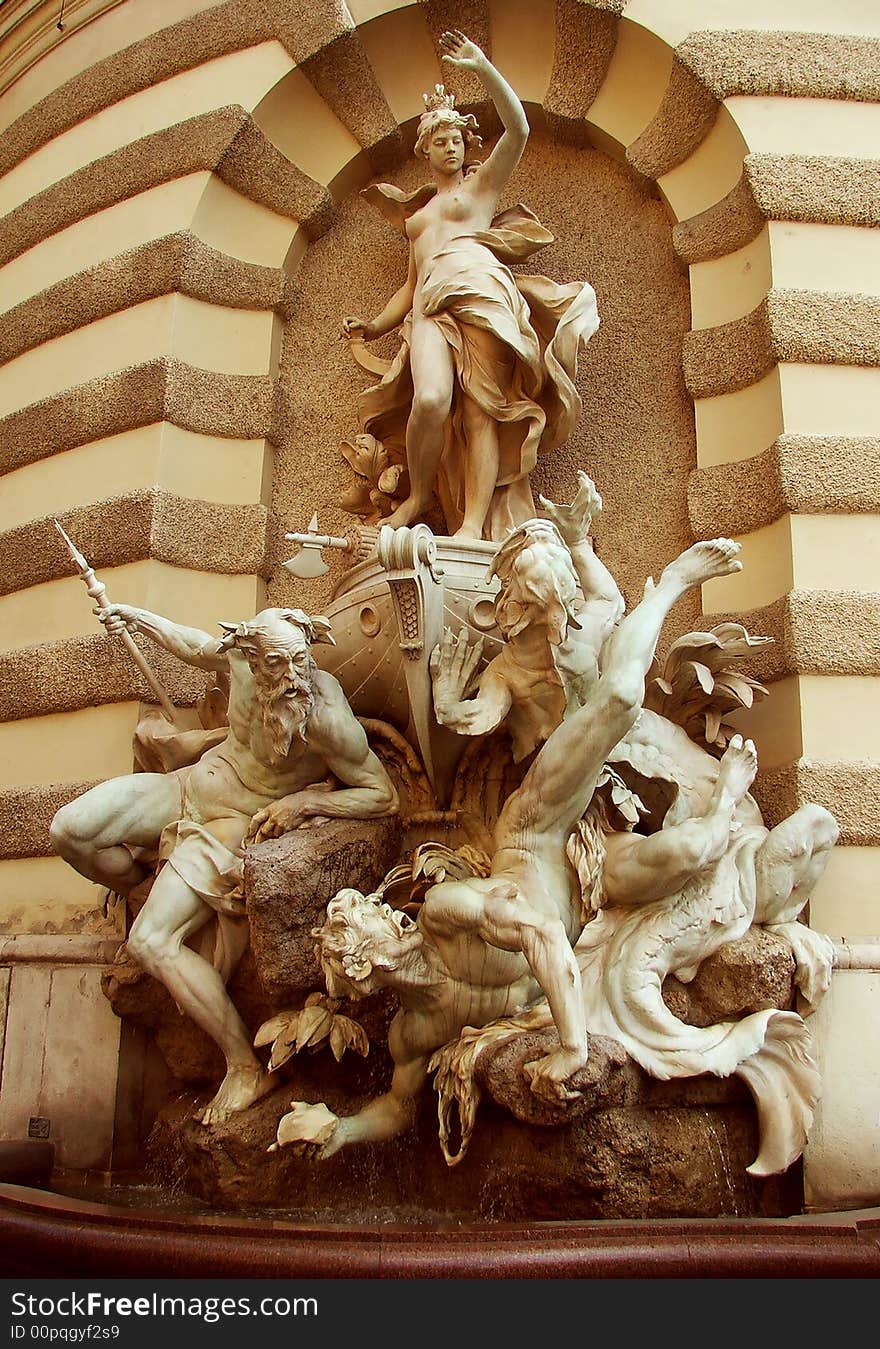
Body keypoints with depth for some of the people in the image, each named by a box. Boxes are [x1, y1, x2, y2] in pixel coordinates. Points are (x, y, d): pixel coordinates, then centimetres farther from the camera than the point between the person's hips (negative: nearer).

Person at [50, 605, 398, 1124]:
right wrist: (138, 617, 6)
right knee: (70, 830, -6)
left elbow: (385, 797, -22)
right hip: (194, 784, 7)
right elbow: (197, 646, 12)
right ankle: (147, 892, 24)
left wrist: (304, 801, -27)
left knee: (151, 941, -19)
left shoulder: (327, 717, -31)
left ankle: (246, 1067, -8)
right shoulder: (242, 654, -14)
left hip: (238, 822, -6)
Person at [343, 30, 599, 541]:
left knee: (482, 408, -19)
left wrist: (483, 67, 1)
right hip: (431, 307, 3)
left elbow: (518, 129, 6)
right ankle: (419, 496, -12)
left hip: (482, 293, -3)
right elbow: (411, 283, 32)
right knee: (430, 397, -28)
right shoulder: (417, 210, 35)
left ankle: (474, 523, -30)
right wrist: (375, 326, 18)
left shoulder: (482, 183, 23)